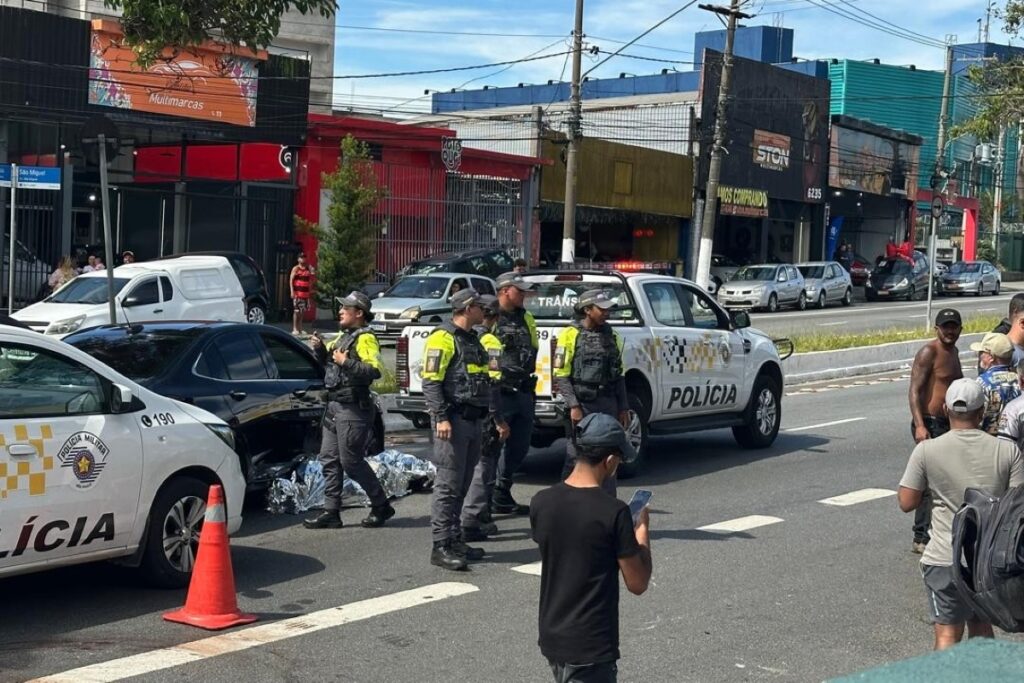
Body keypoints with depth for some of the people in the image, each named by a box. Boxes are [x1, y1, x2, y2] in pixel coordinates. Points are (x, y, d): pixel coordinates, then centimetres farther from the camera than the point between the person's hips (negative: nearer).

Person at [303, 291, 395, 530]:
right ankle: (331, 512, 13)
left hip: (353, 409, -10)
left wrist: (346, 362, -27)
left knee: (351, 461, -5)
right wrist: (321, 349, 8)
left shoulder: (365, 339, -13)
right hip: (335, 406, 10)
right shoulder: (342, 336, 17)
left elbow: (375, 370, -26)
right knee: (329, 459, 9)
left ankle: (381, 506, 8)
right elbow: (329, 361, 27)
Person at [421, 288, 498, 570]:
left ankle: (455, 541, 18)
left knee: (462, 485, 12)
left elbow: (486, 383, 25)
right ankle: (440, 547, -8)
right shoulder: (443, 339, -9)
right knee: (448, 484, -9)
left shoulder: (473, 341, 20)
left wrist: (497, 417, 21)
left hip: (474, 420, 9)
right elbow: (431, 382, -15)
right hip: (454, 420, -9)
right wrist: (441, 418, -23)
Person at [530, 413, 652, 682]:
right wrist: (642, 530, 3)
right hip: (591, 647, -7)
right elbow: (638, 584, -11)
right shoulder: (614, 512, -19)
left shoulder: (541, 503, -2)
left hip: (551, 637, 7)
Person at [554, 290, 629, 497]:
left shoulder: (612, 336, 13)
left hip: (608, 405, 5)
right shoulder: (571, 334, -4)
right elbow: (561, 375, -8)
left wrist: (623, 407, 12)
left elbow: (619, 376, 18)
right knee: (576, 456, -2)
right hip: (582, 404, -5)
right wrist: (573, 406, -15)